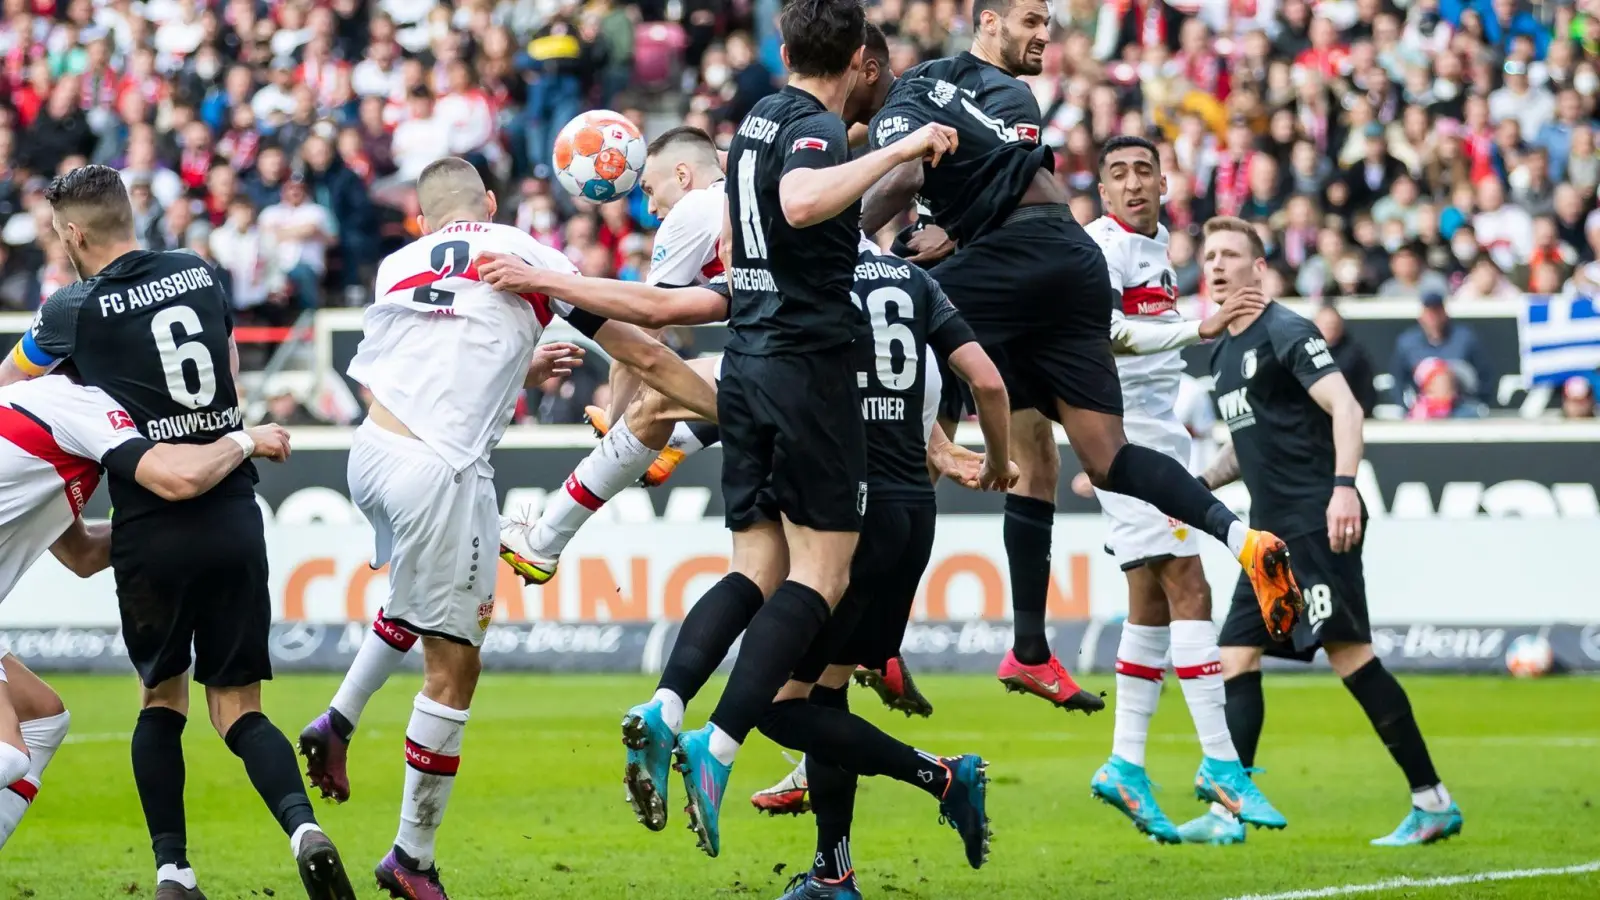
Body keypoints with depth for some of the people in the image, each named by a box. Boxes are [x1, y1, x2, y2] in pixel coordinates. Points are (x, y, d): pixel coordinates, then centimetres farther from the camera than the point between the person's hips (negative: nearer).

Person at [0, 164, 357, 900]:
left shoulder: (77, 310, -4)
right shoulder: (200, 275, 9)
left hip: (152, 533, -3)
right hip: (235, 518, 3)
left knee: (162, 700, 16)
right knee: (237, 707, 7)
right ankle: (302, 826, -19)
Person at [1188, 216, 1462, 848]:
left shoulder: (1285, 333, -7)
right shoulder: (1225, 352, 19)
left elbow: (1345, 406, -19)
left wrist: (1344, 485, -31)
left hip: (1318, 524, -9)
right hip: (1273, 534, 9)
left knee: (1348, 653, -14)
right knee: (1236, 658, 2)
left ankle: (1432, 801, -11)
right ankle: (1227, 812, 0)